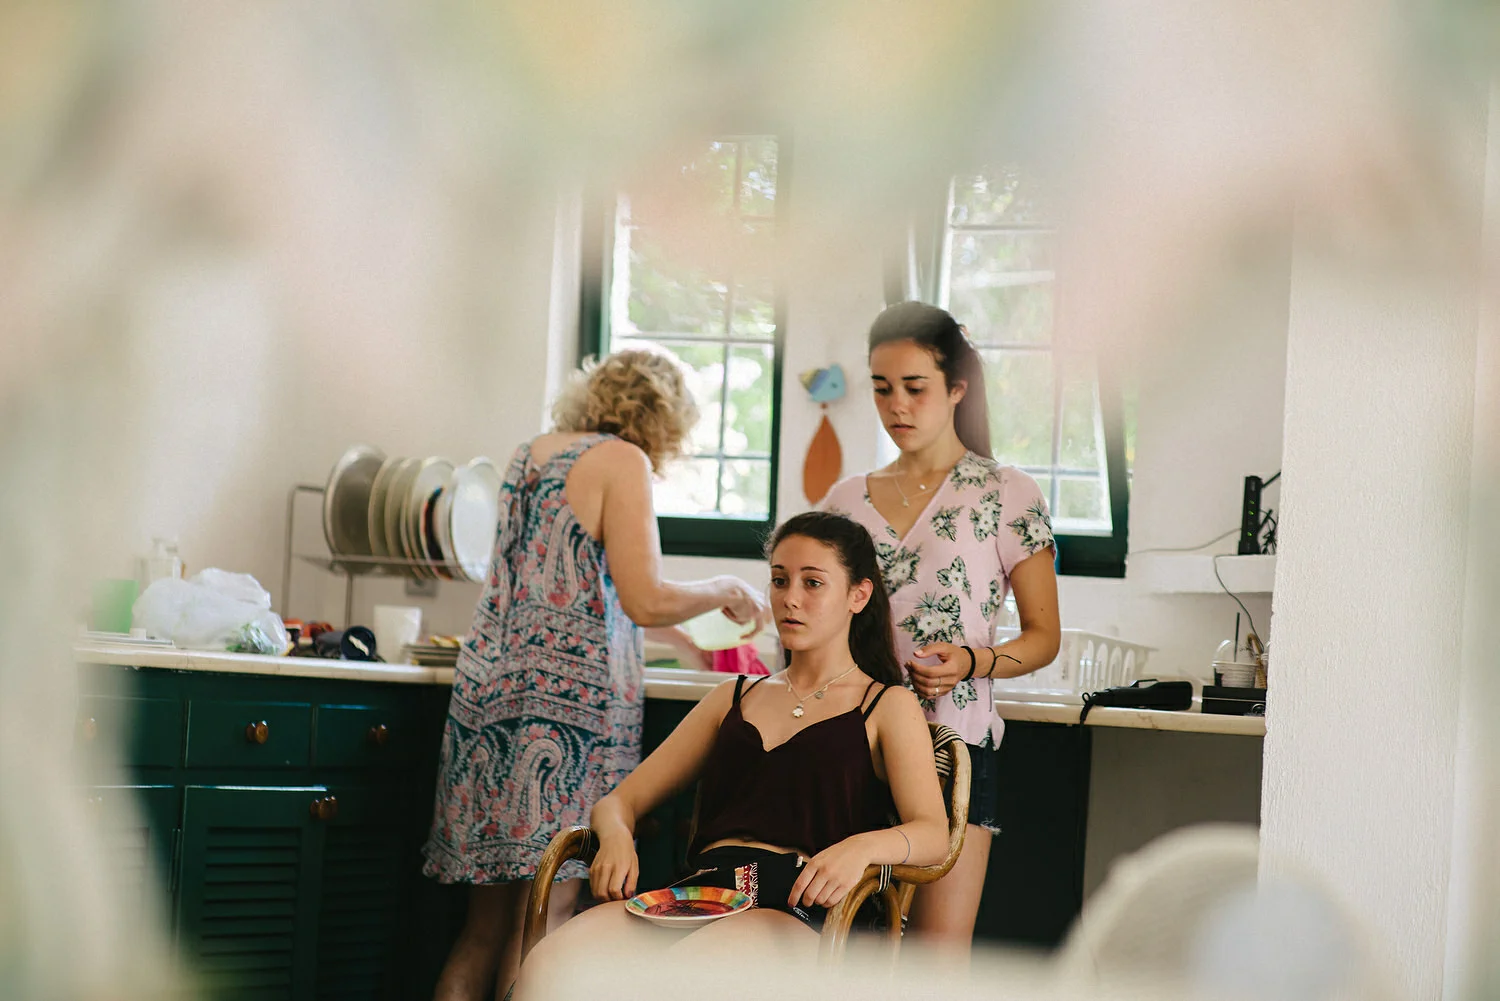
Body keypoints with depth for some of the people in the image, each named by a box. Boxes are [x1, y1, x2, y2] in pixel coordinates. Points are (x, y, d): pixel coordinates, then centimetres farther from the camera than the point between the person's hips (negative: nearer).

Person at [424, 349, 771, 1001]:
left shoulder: (531, 454, 19)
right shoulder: (623, 461, -5)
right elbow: (645, 601, -13)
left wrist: (682, 634, 40)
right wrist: (727, 592, 6)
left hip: (488, 680, 8)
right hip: (565, 696, -8)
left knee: (485, 926, 9)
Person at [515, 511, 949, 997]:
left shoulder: (888, 707, 16)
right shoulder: (734, 697, 30)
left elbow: (932, 835, 0)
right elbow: (621, 800, 26)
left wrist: (861, 847, -24)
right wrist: (616, 837, 0)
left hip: (794, 912, -4)